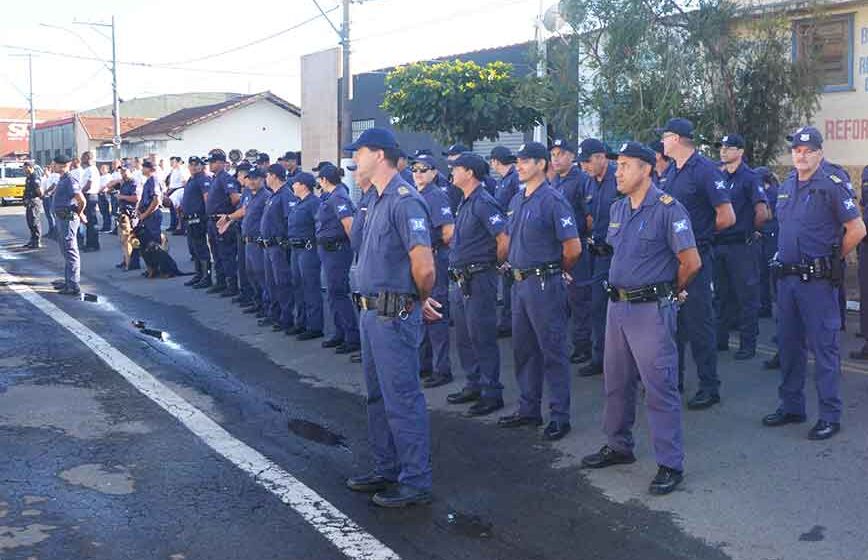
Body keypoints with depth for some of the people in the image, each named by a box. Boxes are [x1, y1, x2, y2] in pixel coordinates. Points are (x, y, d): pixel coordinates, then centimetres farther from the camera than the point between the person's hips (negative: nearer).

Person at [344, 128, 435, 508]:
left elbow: (424, 267, -26)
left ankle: (416, 483, 9)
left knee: (402, 400, -2)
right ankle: (387, 471, 32)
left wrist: (418, 301, -9)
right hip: (371, 312, 10)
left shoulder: (405, 201, -19)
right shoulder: (377, 200, 13)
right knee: (378, 397, 18)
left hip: (394, 316, -10)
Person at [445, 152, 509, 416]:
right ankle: (474, 386, 28)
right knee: (464, 338, 16)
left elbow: (505, 240, -23)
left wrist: (495, 265, -8)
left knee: (482, 338, -3)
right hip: (461, 280, 10)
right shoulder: (465, 203, 14)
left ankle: (492, 393, 6)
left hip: (479, 280, -10)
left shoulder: (483, 203, -16)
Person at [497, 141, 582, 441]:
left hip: (545, 284, -9)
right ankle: (528, 410, 27)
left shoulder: (553, 200, -13)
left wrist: (555, 271, -1)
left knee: (553, 350, -1)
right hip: (520, 282, 9)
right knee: (523, 348, 15)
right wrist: (516, 267, 15)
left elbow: (573, 248, -15)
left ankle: (560, 416, 8)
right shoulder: (516, 200, 11)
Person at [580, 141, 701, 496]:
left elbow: (691, 262, -16)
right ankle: (619, 446, 33)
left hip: (651, 310, -8)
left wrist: (672, 291, -1)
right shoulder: (618, 209, 11)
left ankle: (670, 464, 5)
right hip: (618, 306, 8)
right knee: (616, 381, 17)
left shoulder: (667, 209, -14)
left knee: (659, 387, -4)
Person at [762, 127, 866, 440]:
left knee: (823, 346, -2)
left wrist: (833, 260, -2)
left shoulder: (832, 186, -10)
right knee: (788, 344, 14)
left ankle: (830, 416, 6)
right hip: (787, 277, 7)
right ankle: (791, 407, 26)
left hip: (817, 281, -7)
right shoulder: (786, 187, 12)